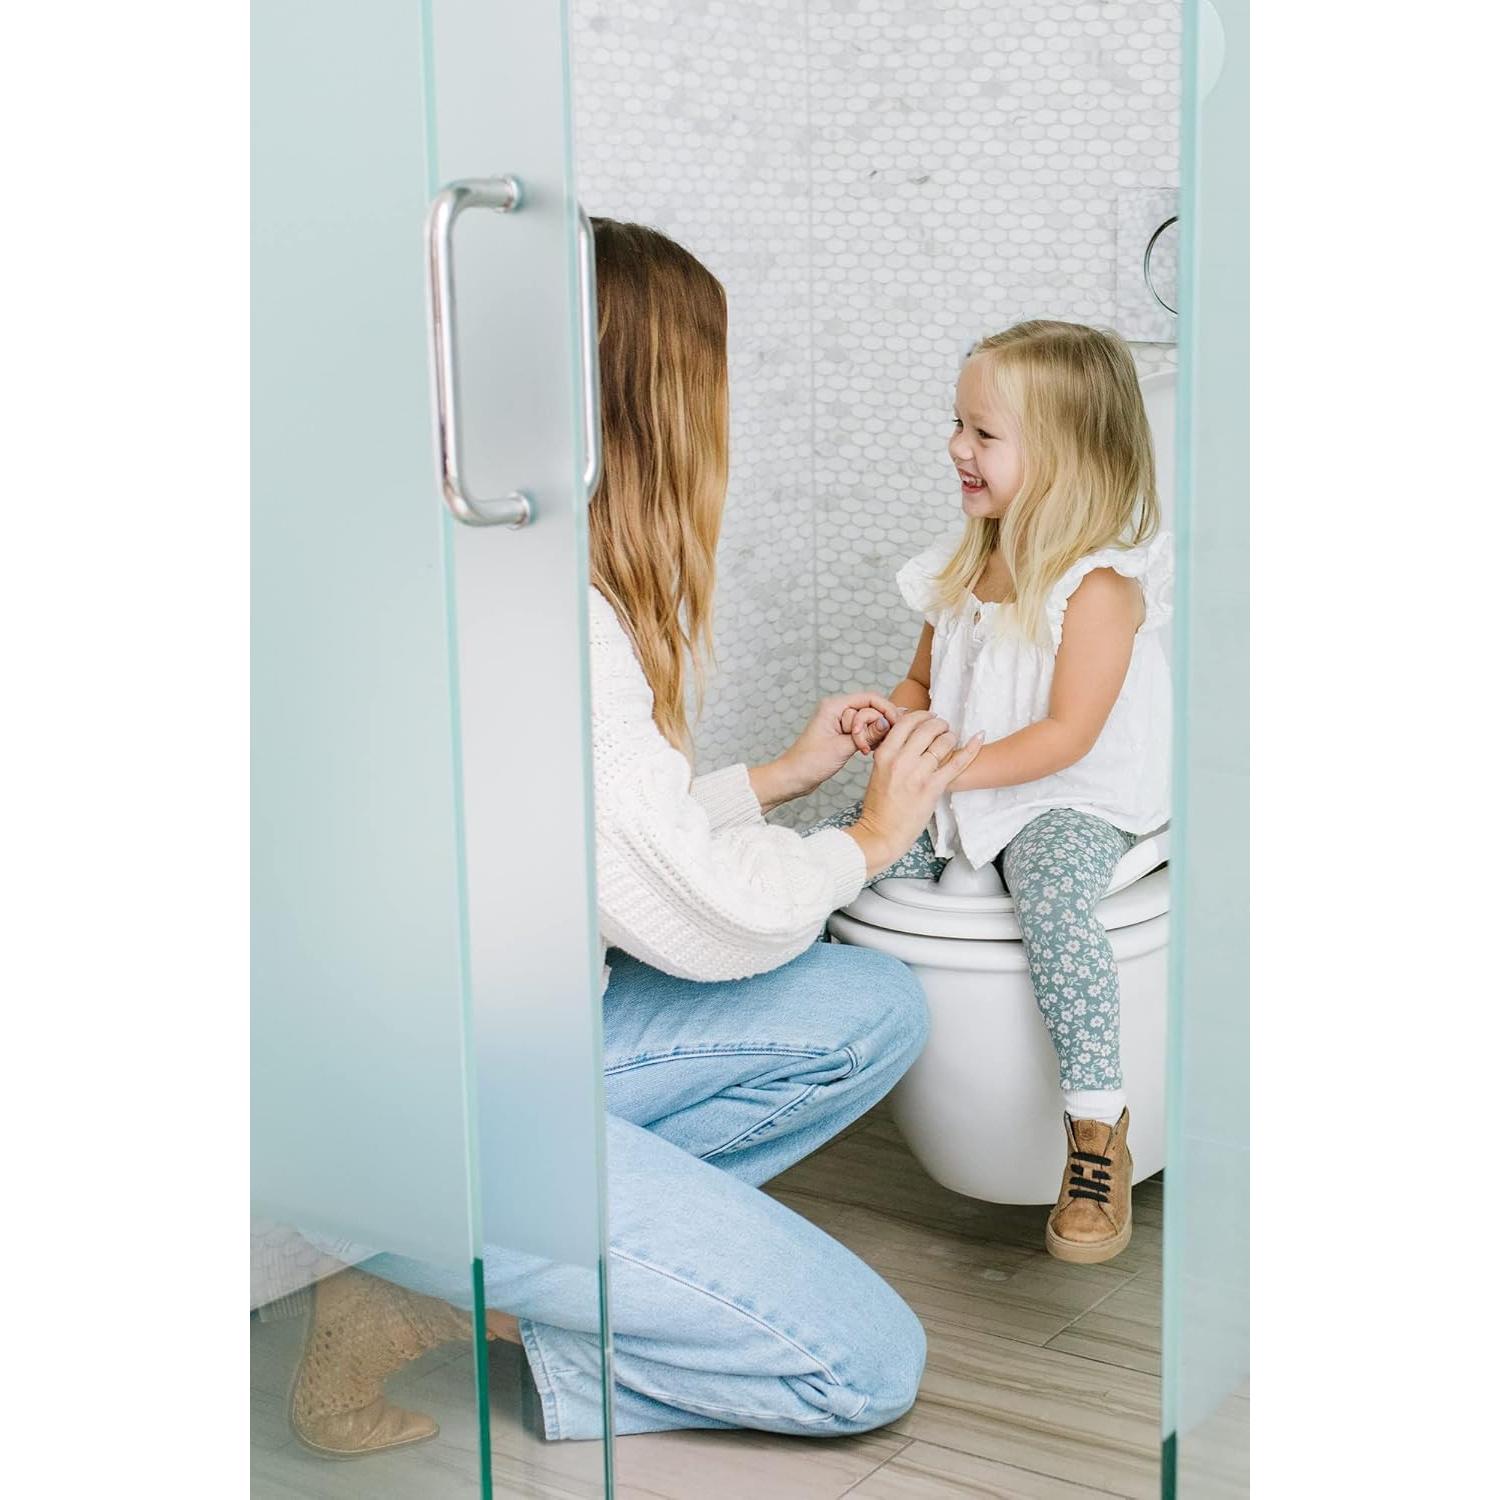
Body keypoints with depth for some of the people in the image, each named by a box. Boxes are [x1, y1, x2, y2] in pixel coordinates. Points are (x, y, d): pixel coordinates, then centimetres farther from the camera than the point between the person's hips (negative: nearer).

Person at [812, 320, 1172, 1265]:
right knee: (823, 854, -12)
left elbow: (1068, 735, -20)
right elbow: (925, 681, 20)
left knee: (1054, 900, -37)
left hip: (1073, 803, -7)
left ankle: (1099, 1122, -27)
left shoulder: (1100, 584, -15)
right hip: (956, 795, 7)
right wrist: (891, 722, -4)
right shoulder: (963, 569, 9)